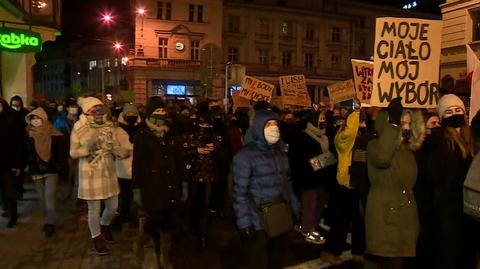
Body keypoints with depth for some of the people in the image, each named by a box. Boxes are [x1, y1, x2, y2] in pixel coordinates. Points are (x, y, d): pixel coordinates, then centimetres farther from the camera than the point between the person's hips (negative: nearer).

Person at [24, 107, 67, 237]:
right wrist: (30, 169, 1)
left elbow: (61, 153, -5)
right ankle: (47, 222, 21)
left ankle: (50, 223, -4)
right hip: (36, 171, 4)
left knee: (49, 196, -11)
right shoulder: (29, 135, 4)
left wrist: (62, 168, -9)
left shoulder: (55, 135, -6)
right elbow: (26, 153, 6)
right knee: (42, 198, 10)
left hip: (51, 170, -4)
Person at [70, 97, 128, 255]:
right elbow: (73, 153, -7)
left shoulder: (108, 126, -1)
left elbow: (116, 147, -1)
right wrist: (88, 148, -26)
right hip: (90, 174, -3)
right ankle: (96, 238, 31)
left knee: (113, 206, 13)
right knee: (94, 209, 7)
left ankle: (104, 225, 45)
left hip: (108, 172, 4)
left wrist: (123, 153, -23)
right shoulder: (79, 128, -9)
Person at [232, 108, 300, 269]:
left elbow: (287, 183, 13)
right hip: (258, 223, -6)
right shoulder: (245, 156, -13)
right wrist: (244, 223, -17)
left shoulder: (281, 153, 8)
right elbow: (240, 192, -14)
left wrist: (295, 209, 10)